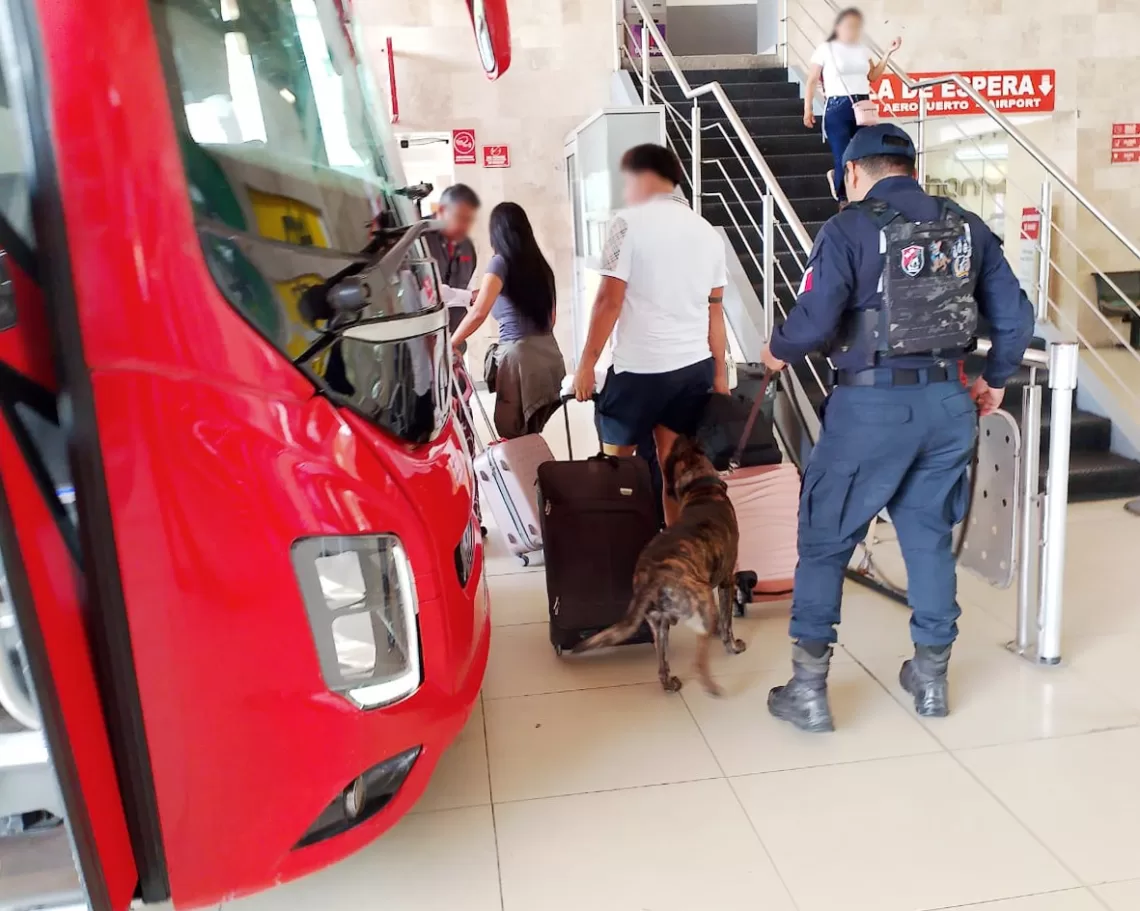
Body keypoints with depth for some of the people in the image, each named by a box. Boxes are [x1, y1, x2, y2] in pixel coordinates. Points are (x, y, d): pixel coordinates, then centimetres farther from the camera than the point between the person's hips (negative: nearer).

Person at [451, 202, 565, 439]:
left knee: (514, 439, -1)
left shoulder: (500, 262, -3)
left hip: (520, 354, -7)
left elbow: (479, 313, -13)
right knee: (531, 436, 10)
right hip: (549, 353, 7)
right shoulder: (540, 263, 17)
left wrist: (450, 346, -4)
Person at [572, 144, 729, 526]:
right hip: (694, 366, 5)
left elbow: (609, 301, -12)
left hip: (640, 367, -5)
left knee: (616, 460, 11)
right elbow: (715, 309, 13)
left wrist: (587, 363, -6)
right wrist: (720, 371, 20)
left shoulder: (630, 223, -8)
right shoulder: (708, 233, 10)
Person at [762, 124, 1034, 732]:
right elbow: (1015, 317, 10)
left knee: (824, 541, 6)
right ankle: (931, 677, 29)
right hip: (948, 404, 5)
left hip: (872, 404, -5)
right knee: (929, 537, 18)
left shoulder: (850, 228, -7)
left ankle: (808, 688, 11)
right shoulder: (966, 227, 9)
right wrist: (995, 380, 24)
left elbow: (816, 319, -17)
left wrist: (779, 352, 3)